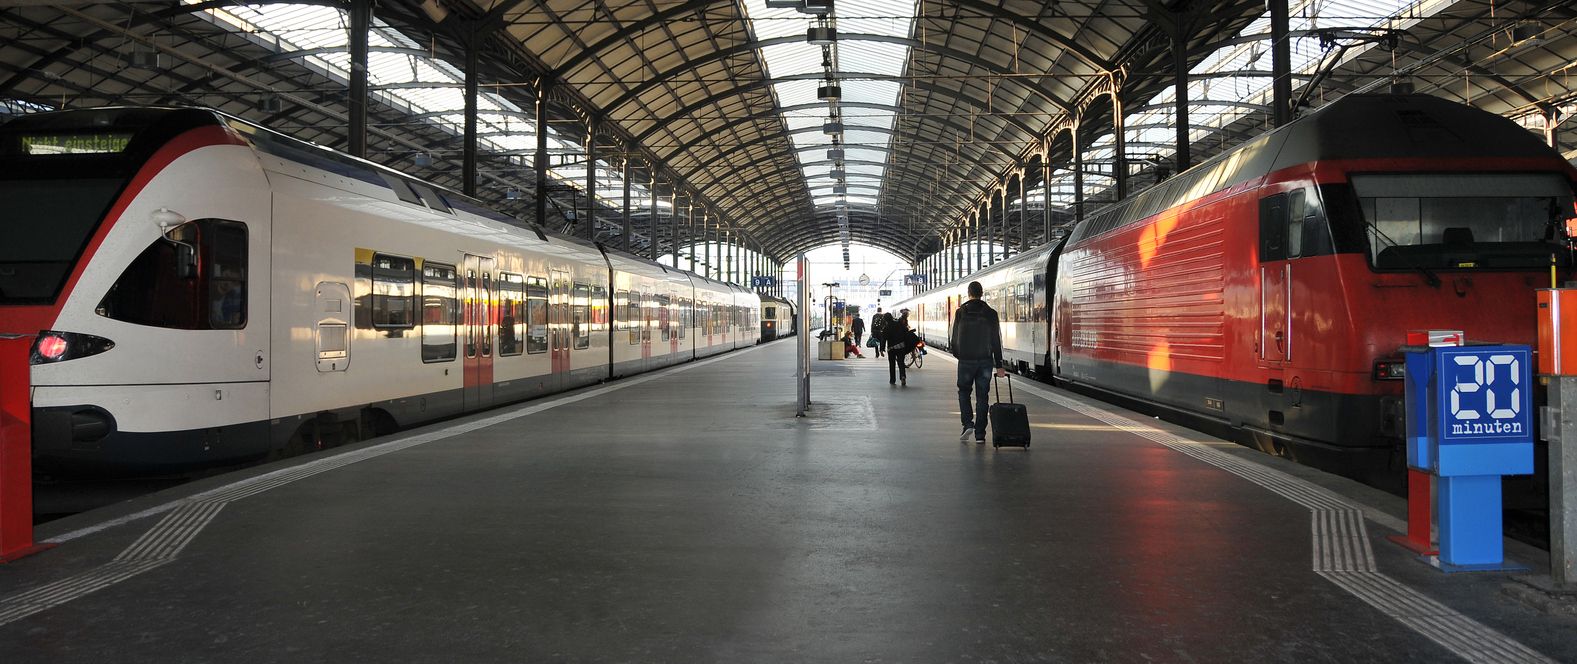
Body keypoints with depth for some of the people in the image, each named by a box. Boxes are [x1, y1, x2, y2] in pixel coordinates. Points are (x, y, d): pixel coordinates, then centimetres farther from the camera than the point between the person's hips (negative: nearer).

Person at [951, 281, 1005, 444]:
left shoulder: (961, 312, -4)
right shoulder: (991, 313, 0)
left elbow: (954, 337, -2)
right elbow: (997, 341, -1)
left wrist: (958, 354, 16)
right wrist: (999, 365, 2)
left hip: (966, 360, -1)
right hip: (985, 360, 1)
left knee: (964, 392, 16)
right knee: (982, 396, 7)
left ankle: (968, 424, -3)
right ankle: (980, 434, 6)